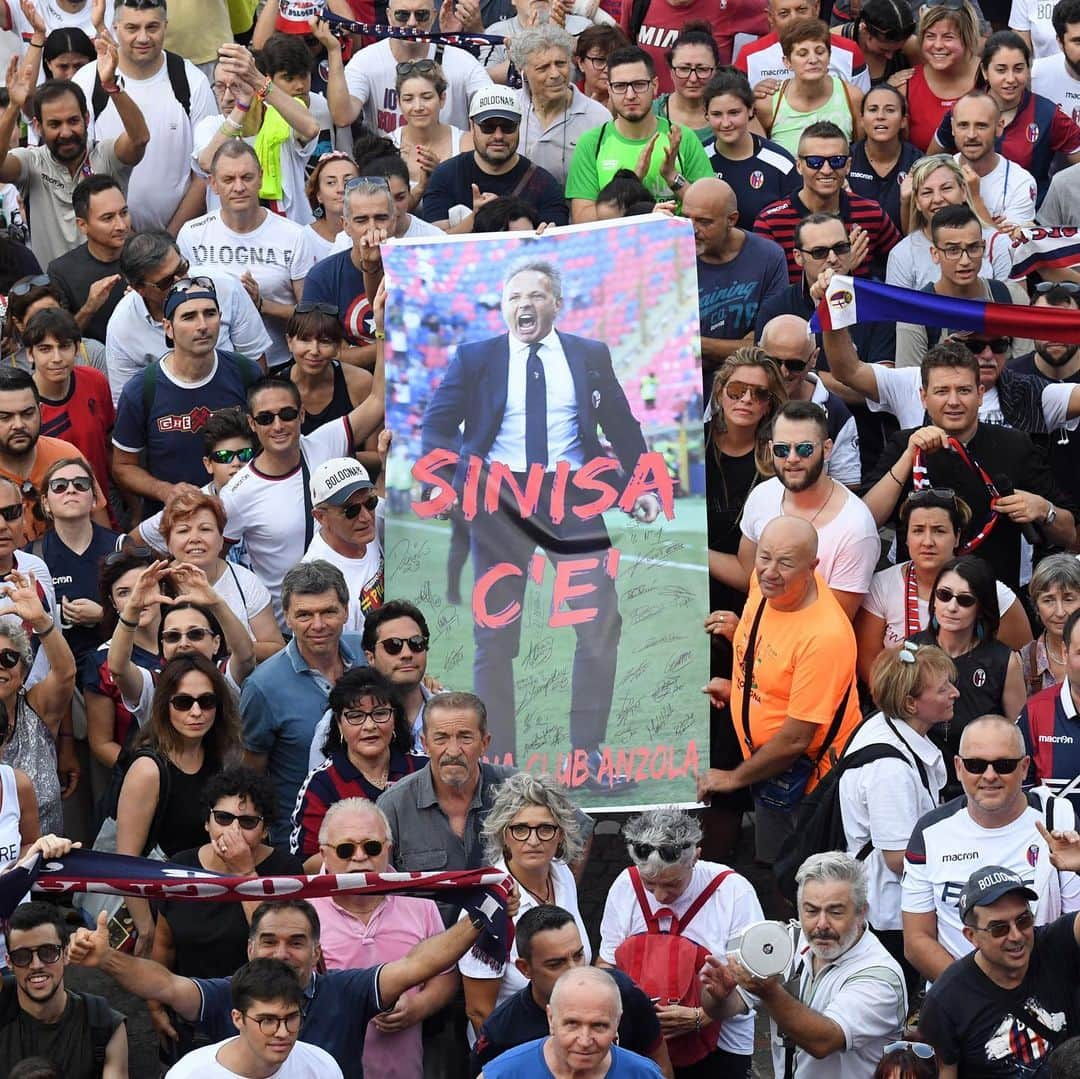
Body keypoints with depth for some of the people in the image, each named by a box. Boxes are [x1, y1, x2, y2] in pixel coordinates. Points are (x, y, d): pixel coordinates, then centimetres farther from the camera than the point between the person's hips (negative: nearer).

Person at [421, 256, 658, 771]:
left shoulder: (591, 356, 9)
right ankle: (497, 762, 7)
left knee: (601, 625, -6)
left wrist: (643, 485, 6)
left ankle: (589, 750, 5)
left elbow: (621, 425, 14)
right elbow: (437, 425, 3)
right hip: (498, 503, -1)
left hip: (572, 501, 1)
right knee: (494, 637, 1)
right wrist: (456, 480, -13)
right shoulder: (474, 358, 5)